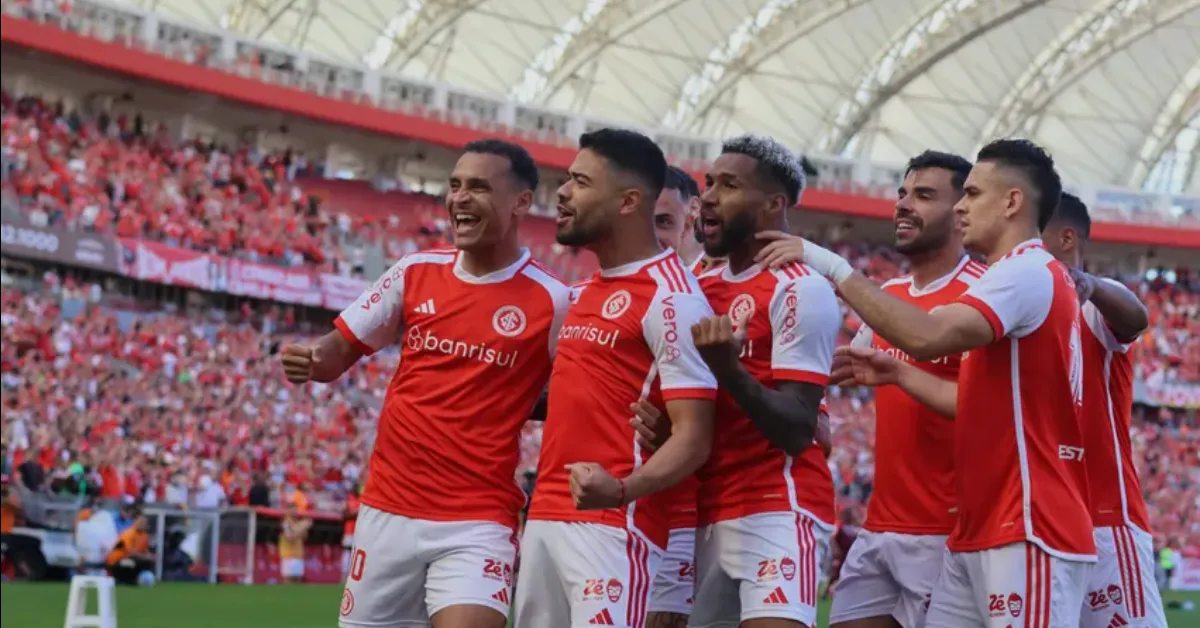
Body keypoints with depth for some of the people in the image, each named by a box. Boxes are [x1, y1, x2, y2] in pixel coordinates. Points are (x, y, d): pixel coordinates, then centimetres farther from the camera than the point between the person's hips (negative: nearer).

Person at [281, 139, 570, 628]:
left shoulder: (551, 301, -7)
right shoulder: (416, 272, 4)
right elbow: (342, 350, 10)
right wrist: (312, 359, -12)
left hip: (477, 522, -4)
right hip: (387, 509, 4)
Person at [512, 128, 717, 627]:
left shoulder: (672, 296, -10)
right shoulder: (585, 293, 18)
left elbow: (692, 437, -16)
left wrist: (623, 491, -31)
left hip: (612, 526, -9)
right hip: (544, 516, 9)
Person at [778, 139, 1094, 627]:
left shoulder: (1028, 272, -12)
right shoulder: (1026, 276, 21)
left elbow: (928, 337, -28)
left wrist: (838, 271, -20)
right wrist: (897, 373, 17)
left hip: (1027, 534, -10)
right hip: (980, 534, 10)